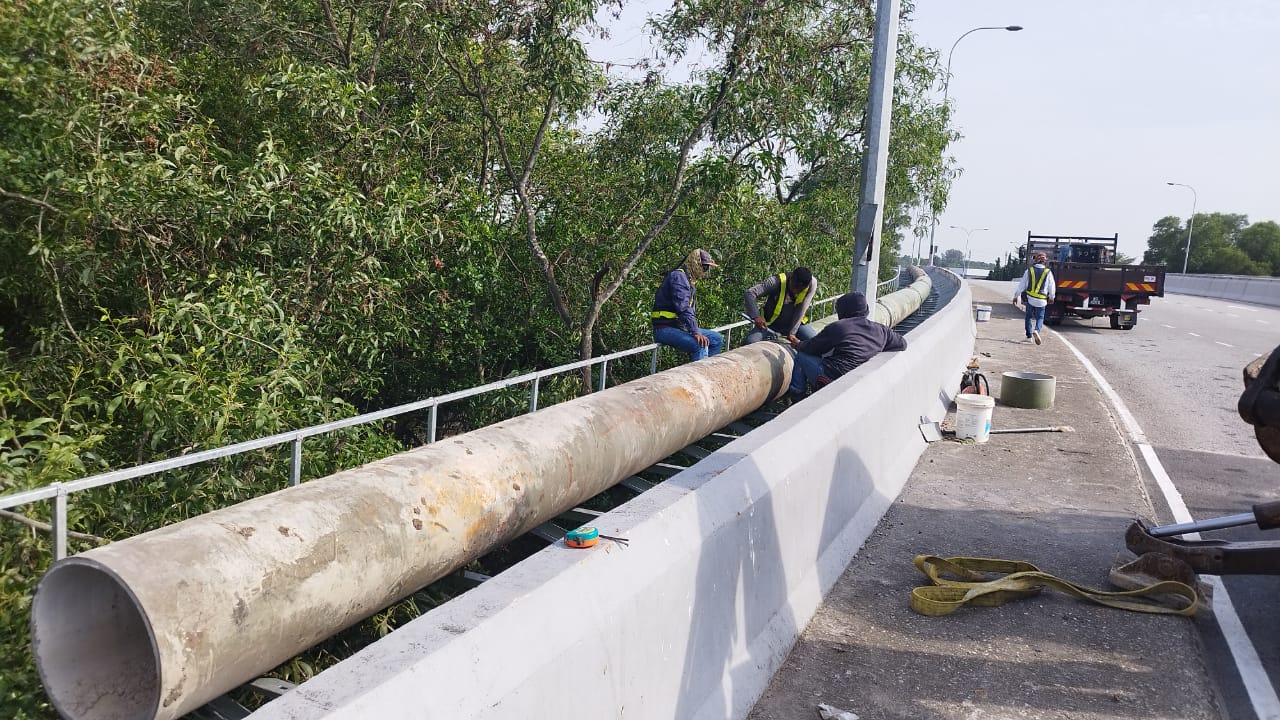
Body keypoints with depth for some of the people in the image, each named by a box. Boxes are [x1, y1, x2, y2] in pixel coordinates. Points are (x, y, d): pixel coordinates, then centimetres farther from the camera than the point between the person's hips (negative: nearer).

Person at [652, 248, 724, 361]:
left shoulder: (689, 280, 21)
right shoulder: (678, 277, -13)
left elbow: (691, 310, 20)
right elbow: (683, 309, -25)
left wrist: (695, 330, 6)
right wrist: (696, 332, -30)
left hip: (681, 327, 11)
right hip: (666, 329, -11)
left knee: (717, 339, 10)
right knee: (701, 344, -31)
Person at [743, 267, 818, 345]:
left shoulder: (812, 283, -18)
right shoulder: (777, 282, -24)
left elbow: (800, 311, -18)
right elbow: (750, 293, -28)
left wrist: (792, 333, -22)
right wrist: (756, 316, -41)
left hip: (796, 324, 2)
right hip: (771, 324, -2)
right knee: (748, 343, -23)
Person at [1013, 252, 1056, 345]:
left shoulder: (1029, 271, -2)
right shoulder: (1048, 272, -3)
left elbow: (1022, 285, 0)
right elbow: (1052, 287, 4)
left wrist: (1016, 296, 7)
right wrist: (1051, 297, 20)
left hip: (1030, 298, 1)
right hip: (1041, 300, -1)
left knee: (1029, 317, 15)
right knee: (1040, 318, 9)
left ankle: (1029, 336, 14)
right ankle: (1036, 330, -19)